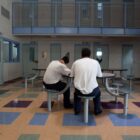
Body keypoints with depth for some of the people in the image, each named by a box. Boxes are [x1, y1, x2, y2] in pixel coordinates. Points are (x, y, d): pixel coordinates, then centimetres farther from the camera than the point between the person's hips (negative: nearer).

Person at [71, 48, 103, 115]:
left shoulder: (76, 62, 0)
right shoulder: (95, 62, 1)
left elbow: (72, 75, 14)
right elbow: (100, 75, 15)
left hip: (79, 91, 0)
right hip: (92, 91, 0)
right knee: (97, 91, 36)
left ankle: (77, 110, 40)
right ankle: (97, 110, 42)